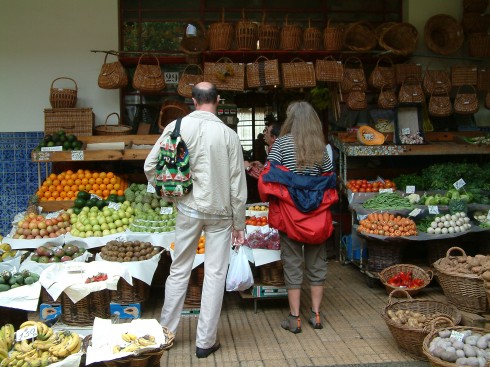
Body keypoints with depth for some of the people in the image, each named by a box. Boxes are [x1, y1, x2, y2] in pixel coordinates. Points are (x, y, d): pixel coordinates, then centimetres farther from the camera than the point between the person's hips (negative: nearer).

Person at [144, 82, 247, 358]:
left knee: (179, 270, 15)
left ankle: (166, 332, 27)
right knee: (215, 275, 7)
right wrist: (239, 224, 3)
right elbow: (238, 184, -5)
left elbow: (150, 166, -3)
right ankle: (205, 342, 16)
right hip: (220, 211, -1)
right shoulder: (228, 134, -8)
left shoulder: (177, 126, -4)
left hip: (189, 208, 2)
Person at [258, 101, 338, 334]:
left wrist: (271, 200, 8)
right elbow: (329, 180, 5)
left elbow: (269, 176, -9)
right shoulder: (320, 146, 3)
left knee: (293, 264, 5)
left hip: (290, 212, -2)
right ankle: (316, 314, 20)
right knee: (317, 263, 12)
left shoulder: (282, 142, -5)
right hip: (317, 214, 3)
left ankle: (294, 318, 11)